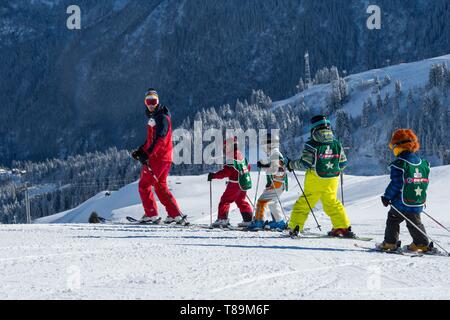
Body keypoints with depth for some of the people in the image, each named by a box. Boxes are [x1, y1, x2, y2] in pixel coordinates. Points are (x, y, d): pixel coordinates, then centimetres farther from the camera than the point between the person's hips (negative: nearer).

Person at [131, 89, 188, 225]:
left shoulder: (162, 117, -12)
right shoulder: (153, 117, 19)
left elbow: (159, 139, -24)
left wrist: (147, 154, -30)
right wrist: (140, 151, 19)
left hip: (160, 157, -10)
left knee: (144, 185, -5)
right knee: (160, 186, 13)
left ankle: (151, 215, -5)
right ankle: (175, 214, 10)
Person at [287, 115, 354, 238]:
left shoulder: (312, 145, -10)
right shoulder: (337, 144, 5)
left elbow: (305, 164, -14)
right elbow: (343, 163, 9)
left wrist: (291, 164, 2)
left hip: (315, 180, -4)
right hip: (332, 181, 4)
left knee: (304, 203, 4)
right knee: (332, 203, 18)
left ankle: (295, 227, 2)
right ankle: (344, 227, 15)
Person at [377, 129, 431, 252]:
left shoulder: (399, 164, -15)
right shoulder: (423, 163, 7)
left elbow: (396, 184, -17)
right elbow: (425, 182, 13)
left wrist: (387, 197, -6)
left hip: (401, 202, -6)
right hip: (418, 203, 6)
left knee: (392, 220, 10)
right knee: (415, 223, 16)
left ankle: (390, 243, 12)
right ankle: (422, 243, 12)